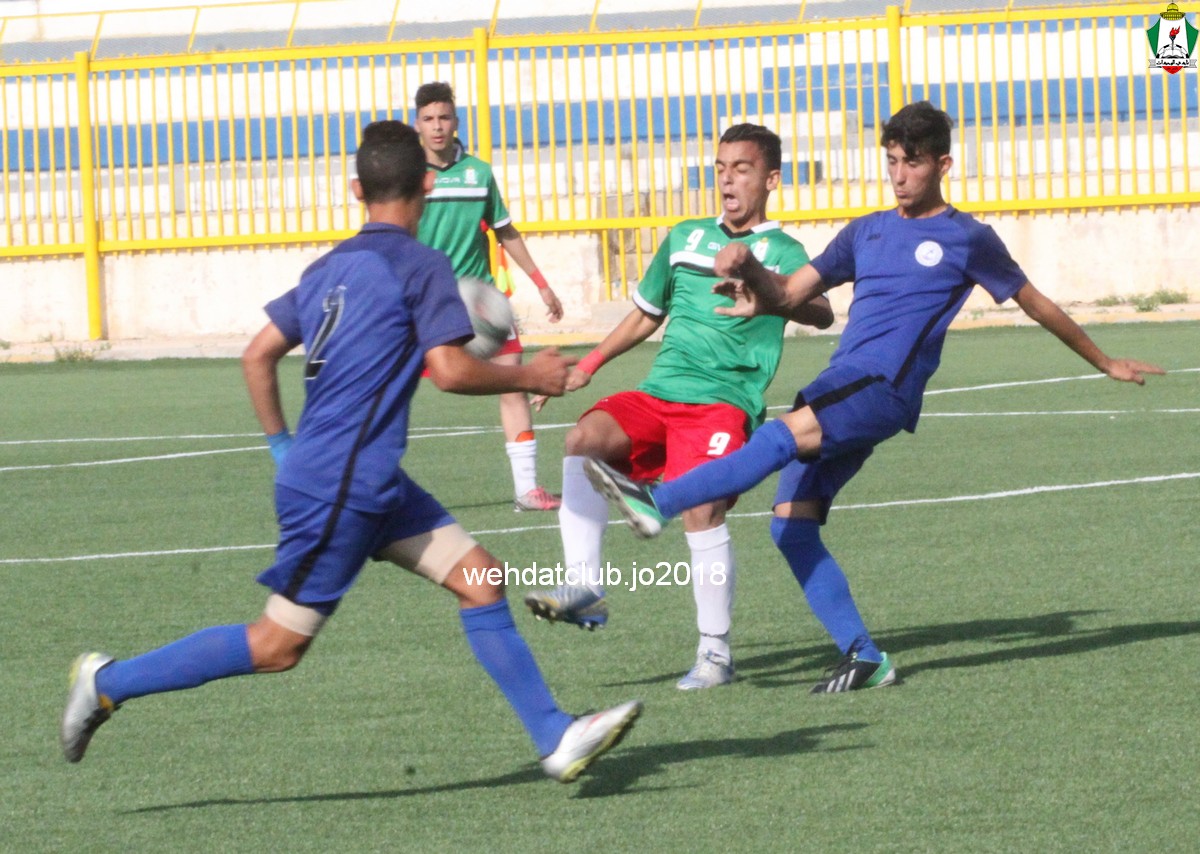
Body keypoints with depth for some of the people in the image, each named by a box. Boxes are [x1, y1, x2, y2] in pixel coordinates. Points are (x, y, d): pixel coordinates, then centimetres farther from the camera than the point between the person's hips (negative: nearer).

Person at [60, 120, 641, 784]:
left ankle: (555, 737, 5)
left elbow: (259, 355, 13)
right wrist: (528, 377, -5)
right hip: (340, 489, -9)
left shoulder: (330, 268, 11)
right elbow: (450, 371, -20)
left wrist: (282, 446, 23)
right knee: (278, 647, -2)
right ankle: (111, 681, 4)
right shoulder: (422, 267, -12)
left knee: (478, 578, 6)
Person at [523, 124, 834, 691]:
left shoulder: (782, 252, 3)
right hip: (658, 391, 5)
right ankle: (584, 588, -27)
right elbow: (647, 313, 34)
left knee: (701, 509, -24)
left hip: (725, 402, -5)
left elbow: (821, 314, -18)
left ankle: (715, 652, -10)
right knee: (585, 438, -24)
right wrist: (590, 364, 25)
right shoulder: (686, 238, 21)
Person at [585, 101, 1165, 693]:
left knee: (782, 437, -30)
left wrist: (1107, 364, 27)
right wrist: (748, 267, -4)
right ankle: (862, 656, -2)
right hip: (838, 390, 7)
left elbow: (1037, 306, 19)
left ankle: (657, 504, -41)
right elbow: (789, 294, 19)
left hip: (886, 389, -7)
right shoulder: (867, 232, 23)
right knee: (791, 523, -6)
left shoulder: (967, 239, 9)